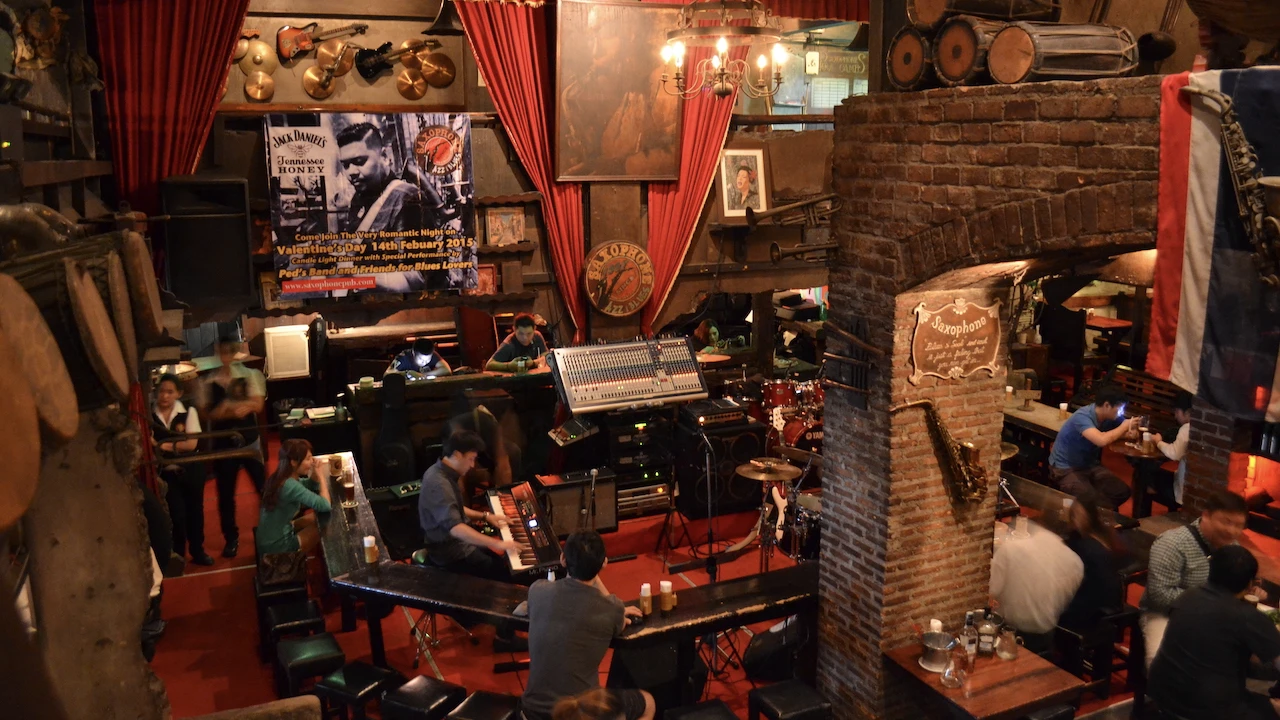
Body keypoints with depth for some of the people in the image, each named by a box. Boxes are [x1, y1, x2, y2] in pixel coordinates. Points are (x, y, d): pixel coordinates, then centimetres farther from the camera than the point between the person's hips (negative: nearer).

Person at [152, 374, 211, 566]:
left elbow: (192, 443, -13)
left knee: (194, 509, 12)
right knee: (176, 512, -2)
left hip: (191, 470, 1)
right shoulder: (149, 415, -6)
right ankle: (178, 554, 17)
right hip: (167, 471, -1)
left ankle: (198, 551, 29)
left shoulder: (188, 412, -7)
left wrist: (168, 445, -25)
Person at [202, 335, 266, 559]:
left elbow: (257, 404, -9)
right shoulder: (210, 381, 0)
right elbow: (209, 413, -2)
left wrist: (228, 407, -23)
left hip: (249, 439, -1)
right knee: (225, 493, 8)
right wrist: (236, 408, -20)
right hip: (223, 442, 1)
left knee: (263, 486, 3)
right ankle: (231, 538, 21)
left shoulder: (249, 375, -2)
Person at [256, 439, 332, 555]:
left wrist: (315, 472, -8)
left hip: (268, 539, 9)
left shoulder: (279, 477, -2)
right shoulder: (290, 485, -30)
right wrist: (321, 475, -17)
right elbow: (326, 506, -31)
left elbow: (309, 487, 14)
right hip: (276, 546, -9)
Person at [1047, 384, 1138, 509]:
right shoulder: (1082, 417, -28)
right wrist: (1124, 427, -25)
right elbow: (1102, 440, -43)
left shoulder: (1110, 417, -4)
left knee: (1123, 492, -10)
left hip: (1090, 466, 8)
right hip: (1065, 468, -8)